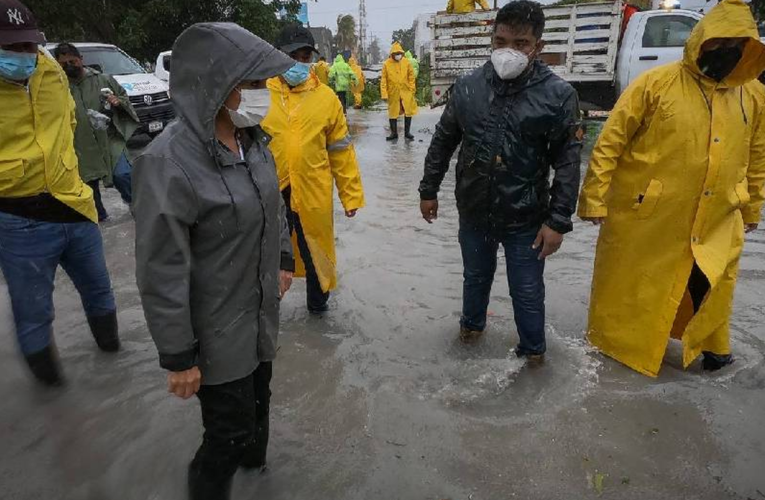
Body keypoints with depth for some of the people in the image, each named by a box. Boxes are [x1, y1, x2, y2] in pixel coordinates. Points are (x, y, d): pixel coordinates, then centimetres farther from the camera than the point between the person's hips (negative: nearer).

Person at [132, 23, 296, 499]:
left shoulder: (253, 140, -4)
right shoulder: (169, 163, -27)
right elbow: (162, 274, -22)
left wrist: (284, 259, 19)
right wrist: (178, 357, -16)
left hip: (263, 312, 7)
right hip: (216, 331, -7)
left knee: (258, 401, 27)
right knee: (229, 431, 8)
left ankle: (253, 459, 56)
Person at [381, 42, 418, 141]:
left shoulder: (406, 62, 0)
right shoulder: (387, 64, -5)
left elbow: (411, 77, 4)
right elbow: (383, 80, -5)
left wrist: (412, 90, 0)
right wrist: (384, 94, -10)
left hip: (406, 92, 1)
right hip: (393, 92, -1)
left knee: (409, 112, 3)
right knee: (393, 113, 7)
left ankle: (407, 132, 17)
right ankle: (394, 133, 19)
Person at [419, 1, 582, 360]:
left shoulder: (558, 95, -13)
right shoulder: (468, 87, -6)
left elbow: (567, 163, -10)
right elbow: (442, 142, 5)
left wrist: (558, 221, -12)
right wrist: (429, 190, 9)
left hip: (527, 218, -2)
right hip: (474, 212, 3)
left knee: (527, 291, 11)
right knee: (476, 276, 23)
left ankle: (533, 352, 35)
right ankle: (472, 324, 50)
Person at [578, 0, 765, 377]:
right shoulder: (656, 83, -12)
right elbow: (610, 142, -13)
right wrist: (594, 199, -15)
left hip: (717, 221, 4)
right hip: (646, 216, -4)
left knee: (712, 288, 18)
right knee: (629, 286, 11)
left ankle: (712, 345, 45)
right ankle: (612, 343, 35)